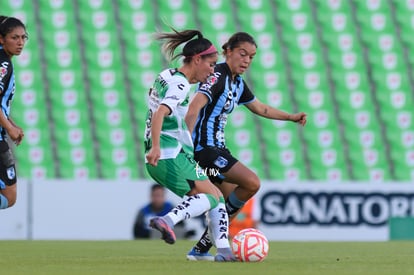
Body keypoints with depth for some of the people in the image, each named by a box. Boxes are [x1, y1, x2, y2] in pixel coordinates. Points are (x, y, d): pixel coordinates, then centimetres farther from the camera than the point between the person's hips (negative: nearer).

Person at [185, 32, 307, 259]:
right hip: (204, 148, -10)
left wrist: (291, 117, 33)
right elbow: (194, 108, -29)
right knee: (252, 183, -15)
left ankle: (201, 249, 15)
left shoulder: (238, 83, 13)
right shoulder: (218, 77, -16)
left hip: (216, 148, 10)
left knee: (235, 202, 12)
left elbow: (260, 108, 32)